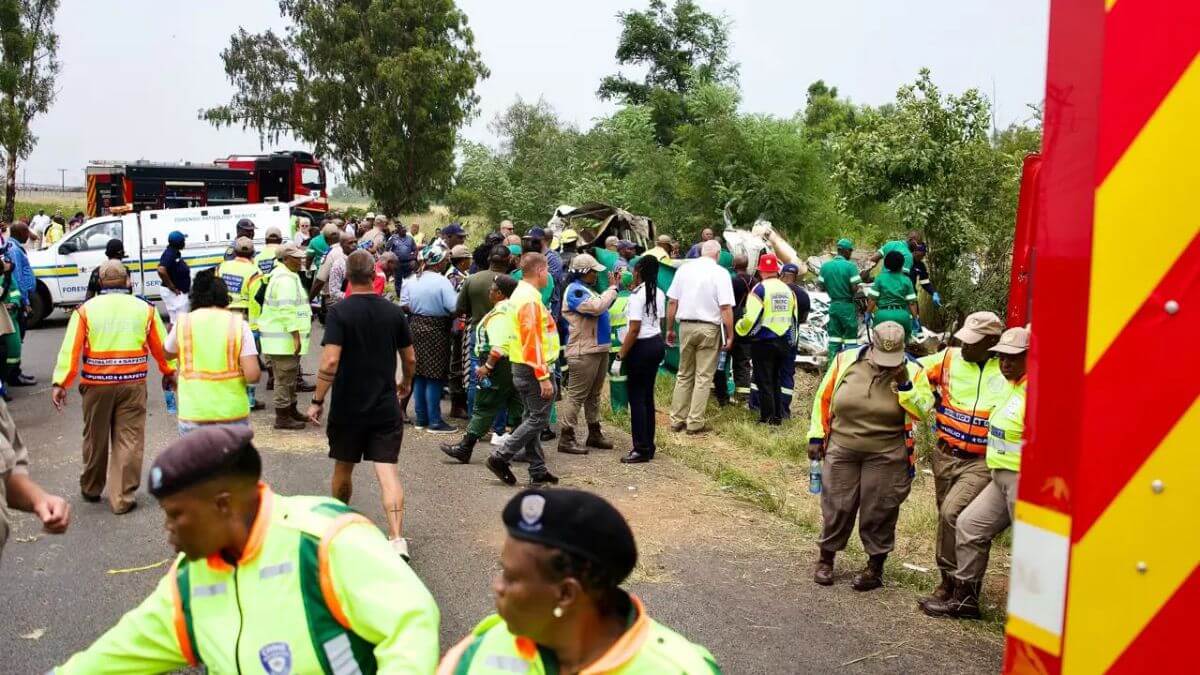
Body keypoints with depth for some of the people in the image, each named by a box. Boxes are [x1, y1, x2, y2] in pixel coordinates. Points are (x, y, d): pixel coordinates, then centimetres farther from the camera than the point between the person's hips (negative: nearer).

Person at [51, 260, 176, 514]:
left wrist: (60, 383, -8)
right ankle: (122, 499, 4)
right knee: (129, 441, 4)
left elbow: (70, 349, -8)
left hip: (97, 384, 1)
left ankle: (91, 489, 35)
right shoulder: (144, 309, 2)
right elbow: (161, 346, 9)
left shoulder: (86, 309, -1)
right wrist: (169, 372, 23)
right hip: (133, 384, -1)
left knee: (95, 439, 17)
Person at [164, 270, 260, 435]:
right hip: (233, 412, -1)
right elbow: (252, 375, -12)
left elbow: (167, 353, 20)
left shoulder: (183, 323, -1)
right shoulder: (238, 324, -5)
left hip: (193, 413, 1)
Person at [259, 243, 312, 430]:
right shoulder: (285, 279, -18)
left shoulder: (287, 275, 17)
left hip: (285, 338, 11)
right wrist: (296, 335, -26)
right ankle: (282, 418, 1)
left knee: (290, 377, 19)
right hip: (284, 339, -11)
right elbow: (287, 310, -25)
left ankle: (291, 410, 30)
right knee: (285, 378, -5)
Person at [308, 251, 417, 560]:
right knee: (388, 471, -2)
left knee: (343, 468, 18)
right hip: (386, 407, 2)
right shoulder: (393, 312, 1)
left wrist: (317, 401, -11)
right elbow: (410, 358, 9)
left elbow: (330, 361, -19)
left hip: (347, 408, -2)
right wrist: (406, 382, 28)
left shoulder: (339, 312, -11)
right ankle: (397, 540, -14)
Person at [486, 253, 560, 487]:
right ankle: (500, 458, -1)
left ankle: (538, 470, 18)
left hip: (522, 368, 10)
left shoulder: (520, 293, 14)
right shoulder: (530, 299, -18)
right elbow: (533, 341, -23)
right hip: (534, 369, -10)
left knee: (532, 419, 12)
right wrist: (544, 377, -22)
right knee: (538, 419, -3)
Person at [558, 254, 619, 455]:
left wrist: (612, 287, 11)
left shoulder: (587, 289, 18)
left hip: (599, 348, 10)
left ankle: (594, 433, 28)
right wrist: (612, 290, -15)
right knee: (576, 395, -7)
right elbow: (597, 307, -27)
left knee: (594, 394, 17)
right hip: (583, 352, -10)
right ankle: (566, 438, -4)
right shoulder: (574, 291, -14)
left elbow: (602, 306, 19)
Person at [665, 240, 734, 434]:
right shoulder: (720, 273, -7)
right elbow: (726, 307, -12)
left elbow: (672, 301, 6)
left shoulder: (684, 268, 4)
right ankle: (695, 423, 4)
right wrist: (730, 336, -6)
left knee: (684, 375, 14)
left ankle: (677, 420, 16)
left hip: (686, 326, 4)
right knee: (703, 377, 3)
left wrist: (670, 329, 14)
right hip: (709, 328, -4)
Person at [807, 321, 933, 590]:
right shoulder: (846, 361, -4)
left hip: (886, 456, -1)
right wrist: (816, 435, 5)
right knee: (836, 507, 9)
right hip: (841, 450, 1)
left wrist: (904, 384, -21)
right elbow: (823, 399, 5)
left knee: (878, 512, 6)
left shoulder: (912, 371, -5)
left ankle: (875, 567, 24)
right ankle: (826, 559, 28)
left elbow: (922, 412, -11)